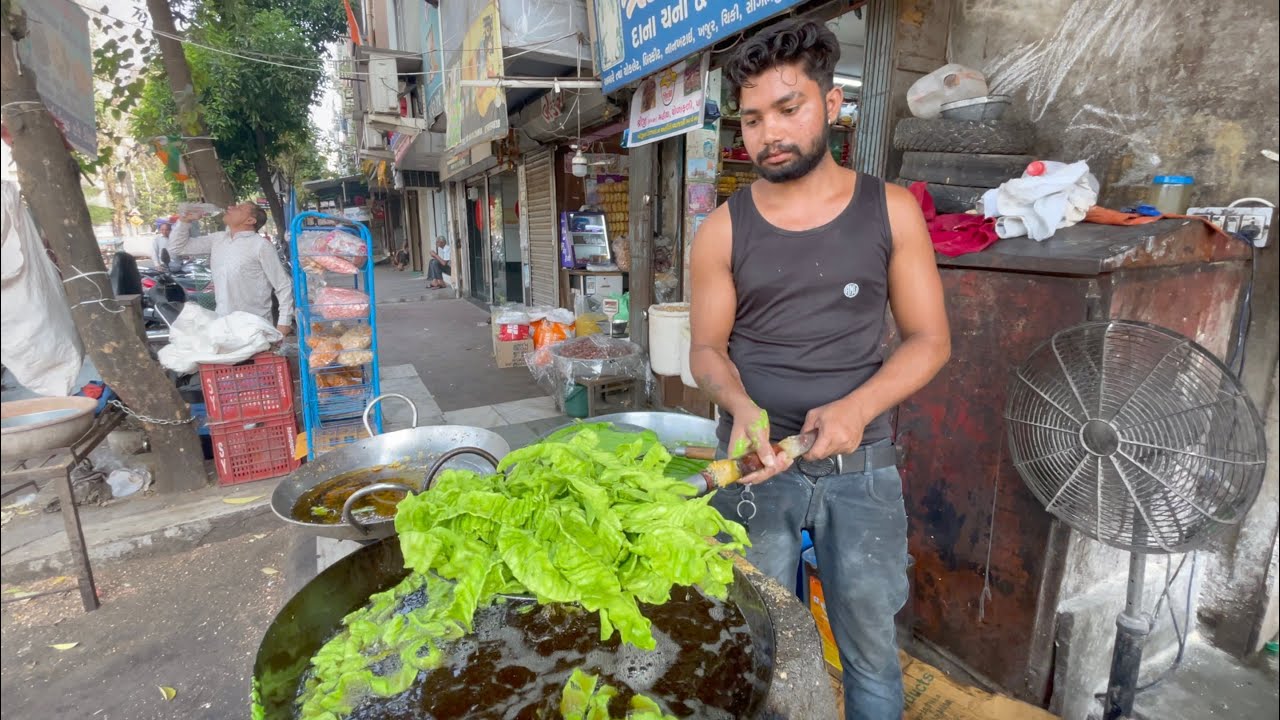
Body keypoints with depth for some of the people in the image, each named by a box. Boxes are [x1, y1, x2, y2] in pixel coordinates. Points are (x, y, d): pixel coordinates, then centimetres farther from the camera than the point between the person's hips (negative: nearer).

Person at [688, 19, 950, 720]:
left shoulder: (891, 211, -3)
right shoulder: (724, 230, -3)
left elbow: (928, 338, -1)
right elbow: (707, 349, 2)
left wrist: (857, 407, -18)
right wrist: (742, 407, -19)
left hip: (861, 462, 1)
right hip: (757, 459, 0)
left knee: (870, 644, 15)